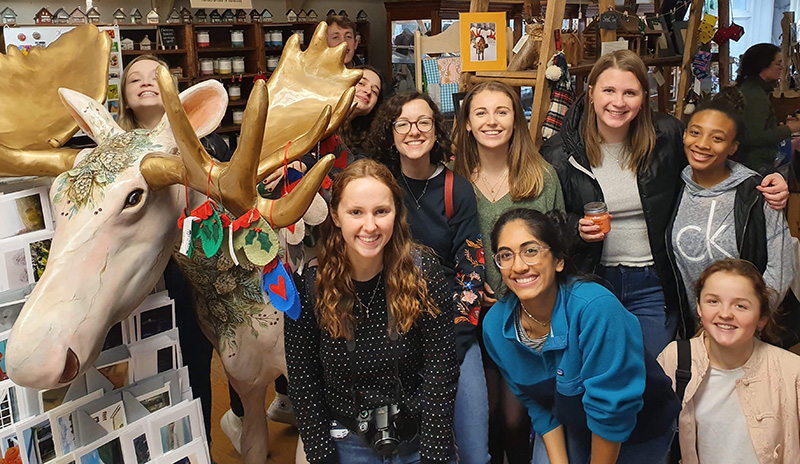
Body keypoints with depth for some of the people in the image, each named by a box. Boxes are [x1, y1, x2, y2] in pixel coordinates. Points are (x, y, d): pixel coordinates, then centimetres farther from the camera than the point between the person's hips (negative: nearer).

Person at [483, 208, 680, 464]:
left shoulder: (595, 308, -37)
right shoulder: (495, 325, -18)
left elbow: (611, 407, -29)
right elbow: (536, 404, -5)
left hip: (637, 426, -3)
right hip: (568, 424, 4)